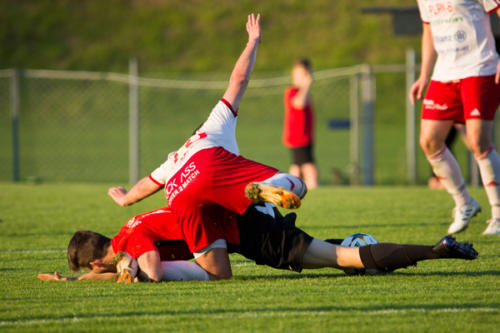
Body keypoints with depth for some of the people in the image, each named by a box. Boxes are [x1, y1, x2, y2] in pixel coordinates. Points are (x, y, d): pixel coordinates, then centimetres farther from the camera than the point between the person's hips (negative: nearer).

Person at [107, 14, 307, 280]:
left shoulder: (173, 161, 46)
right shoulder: (219, 123, 38)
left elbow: (145, 185, 59)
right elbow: (239, 79, 39)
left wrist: (125, 198, 81)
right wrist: (253, 41, 55)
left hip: (180, 197, 4)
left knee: (219, 275, -1)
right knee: (295, 187, -3)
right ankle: (263, 189, -39)